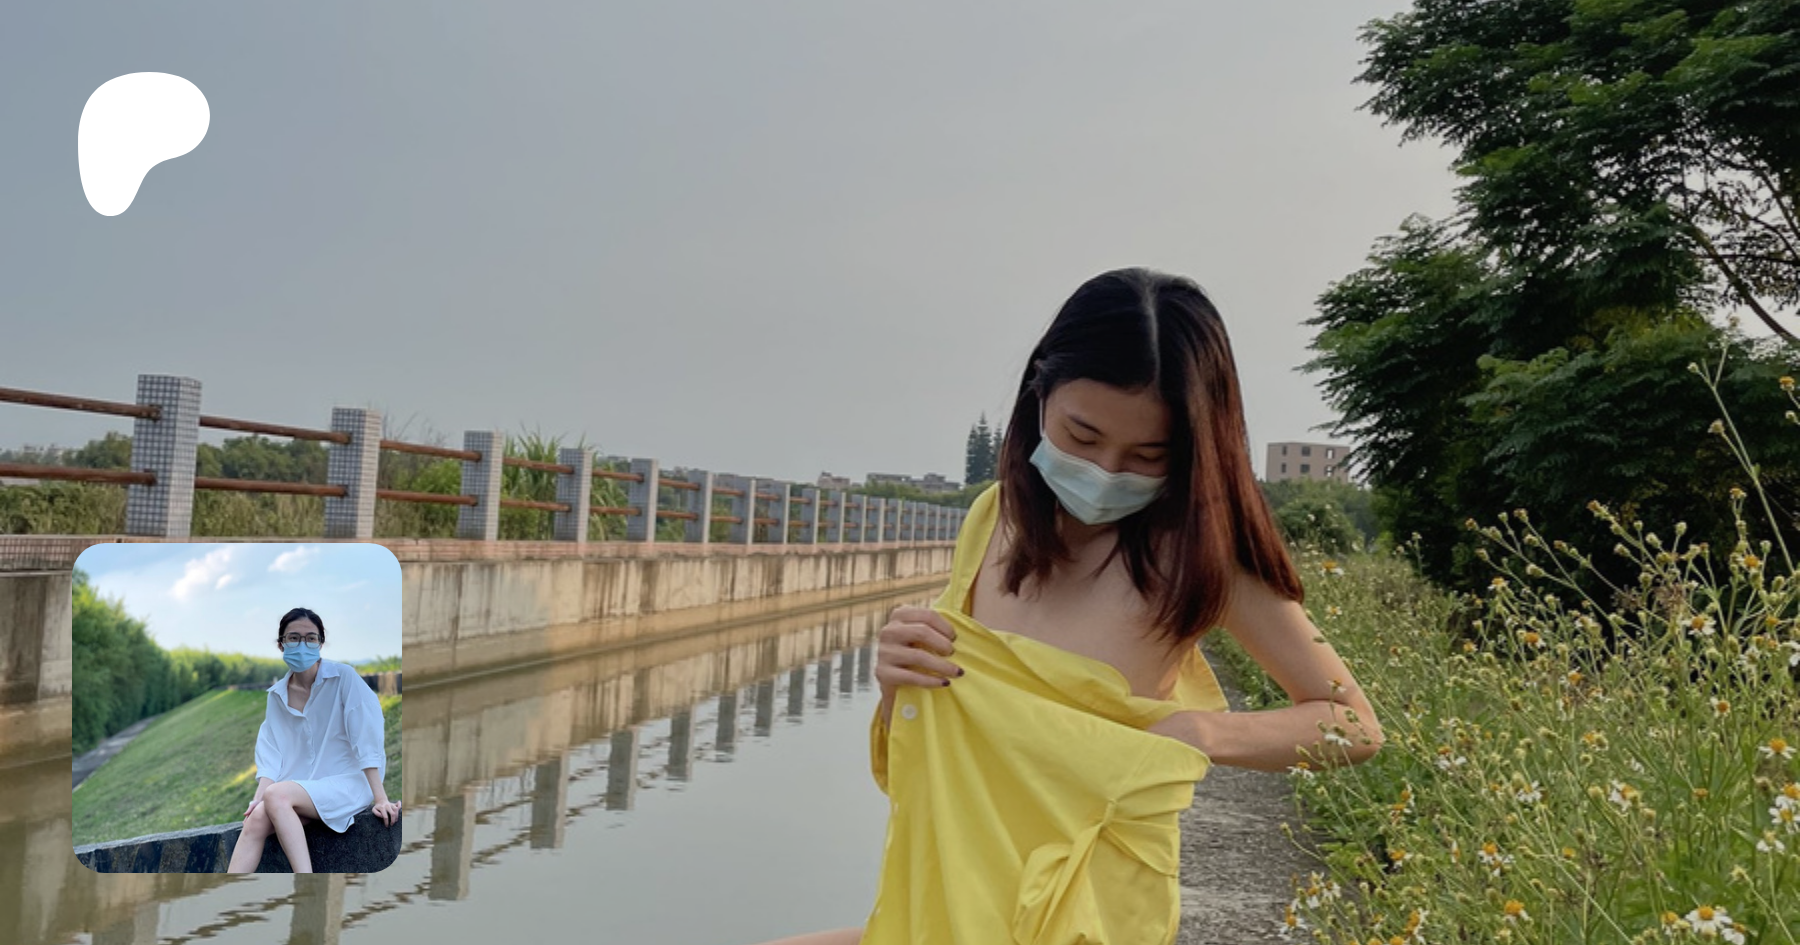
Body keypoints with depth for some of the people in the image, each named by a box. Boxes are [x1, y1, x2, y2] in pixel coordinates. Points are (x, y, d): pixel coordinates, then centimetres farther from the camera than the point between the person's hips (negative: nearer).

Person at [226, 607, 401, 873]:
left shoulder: (344, 677, -5)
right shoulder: (276, 695, 11)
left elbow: (367, 740, -11)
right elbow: (270, 755, 5)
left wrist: (380, 798, -18)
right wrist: (259, 798, -13)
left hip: (349, 784, -5)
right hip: (301, 788, 5)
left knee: (277, 795, -29)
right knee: (257, 818, -25)